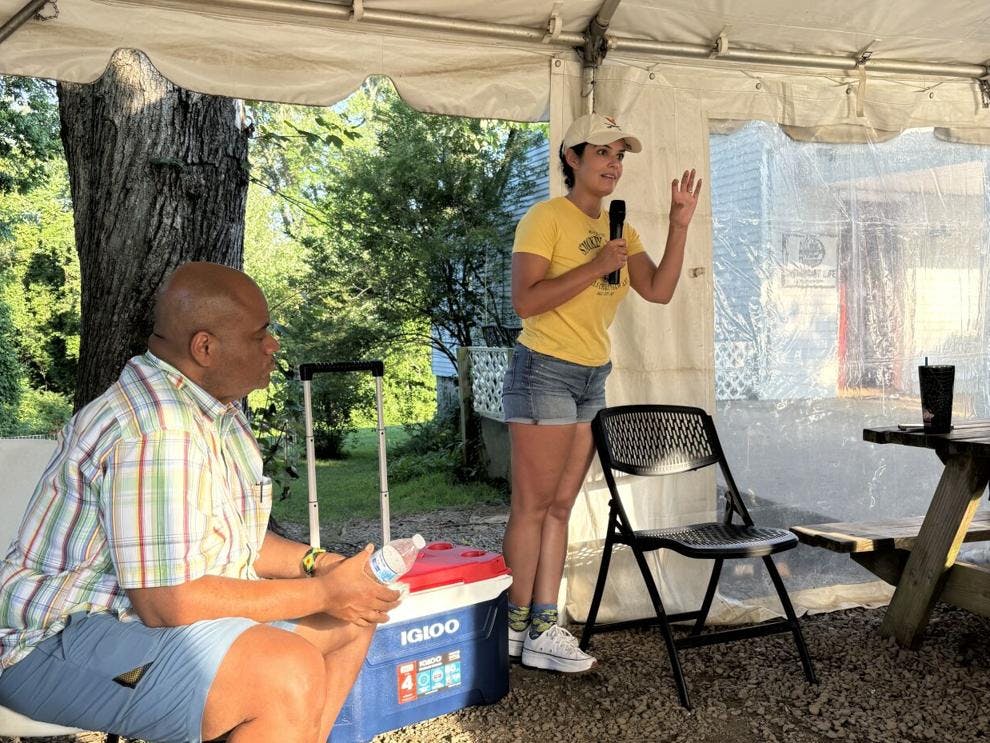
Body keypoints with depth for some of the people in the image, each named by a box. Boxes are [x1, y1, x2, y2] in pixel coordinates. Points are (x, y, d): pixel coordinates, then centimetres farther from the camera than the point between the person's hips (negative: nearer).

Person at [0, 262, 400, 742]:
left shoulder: (217, 409, 8)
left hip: (160, 603, 10)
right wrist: (323, 592, -19)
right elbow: (167, 604, -29)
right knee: (288, 673, -31)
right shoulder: (157, 431, -26)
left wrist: (317, 563, -1)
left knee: (350, 621, 7)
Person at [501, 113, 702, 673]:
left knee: (560, 506, 8)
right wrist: (594, 268, -22)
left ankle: (544, 629, 14)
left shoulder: (618, 230, 14)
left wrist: (680, 225, -4)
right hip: (545, 373, -8)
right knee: (534, 505, -2)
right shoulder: (546, 218, -9)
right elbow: (525, 300, -19)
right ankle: (517, 628, 9)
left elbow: (659, 290, 2)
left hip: (592, 379, 8)